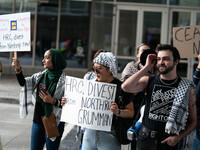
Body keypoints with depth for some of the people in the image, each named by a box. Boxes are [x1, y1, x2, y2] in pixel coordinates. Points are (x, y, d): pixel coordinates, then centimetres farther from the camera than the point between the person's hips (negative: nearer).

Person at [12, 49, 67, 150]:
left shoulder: (64, 80, -14)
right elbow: (23, 83, 6)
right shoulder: (41, 76, 4)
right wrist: (18, 69, -10)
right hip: (38, 121, 6)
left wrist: (52, 101, -25)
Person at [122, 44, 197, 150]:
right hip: (146, 140, 1)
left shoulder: (187, 88, 0)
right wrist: (147, 67, -11)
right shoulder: (149, 81, 2)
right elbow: (126, 87, -17)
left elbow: (192, 121, 5)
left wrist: (178, 137, -11)